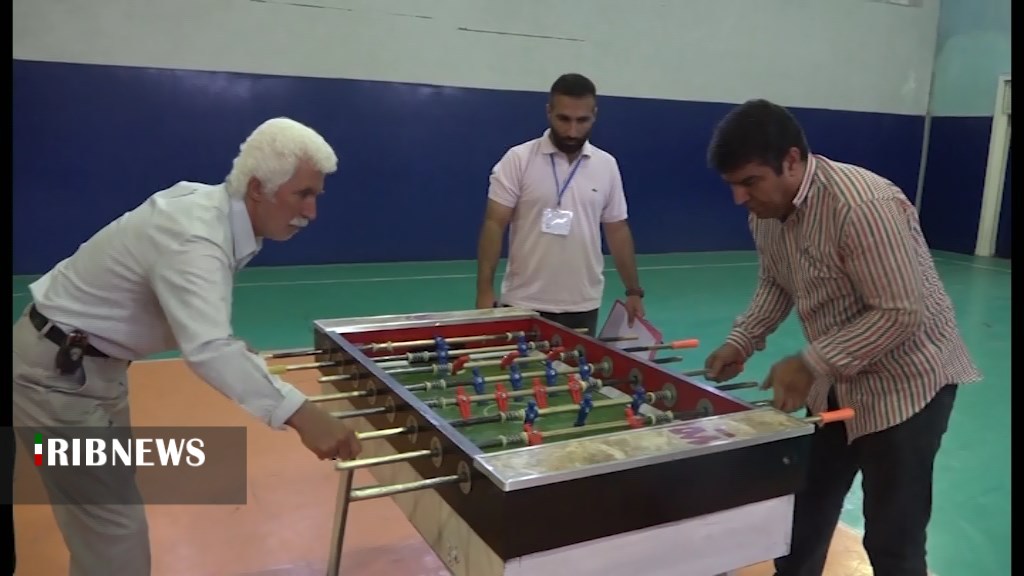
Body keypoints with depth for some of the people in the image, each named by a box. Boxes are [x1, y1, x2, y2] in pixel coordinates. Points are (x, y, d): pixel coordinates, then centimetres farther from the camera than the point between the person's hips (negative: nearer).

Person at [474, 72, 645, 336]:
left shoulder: (607, 166, 5)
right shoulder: (518, 159, -6)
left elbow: (617, 230, 11)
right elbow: (494, 225, -8)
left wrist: (634, 291, 10)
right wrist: (485, 290, -15)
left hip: (583, 307, 3)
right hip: (524, 304, -3)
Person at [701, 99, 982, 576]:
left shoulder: (863, 206, -30)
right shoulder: (764, 212, -4)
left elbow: (900, 313, -28)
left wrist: (810, 364, -29)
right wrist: (741, 341, -4)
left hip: (906, 381, -7)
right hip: (838, 381, 8)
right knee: (806, 508, 17)